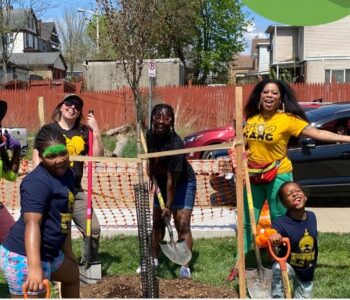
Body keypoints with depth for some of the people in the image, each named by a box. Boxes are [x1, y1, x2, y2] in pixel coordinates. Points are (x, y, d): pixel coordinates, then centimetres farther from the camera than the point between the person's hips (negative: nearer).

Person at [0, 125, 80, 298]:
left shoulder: (67, 173, 10)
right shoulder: (38, 182, -20)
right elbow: (32, 223, -31)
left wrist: (68, 252, 25)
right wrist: (34, 267, -42)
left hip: (49, 254, 10)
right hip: (24, 257, -10)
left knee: (73, 275, 32)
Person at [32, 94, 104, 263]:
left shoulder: (84, 132, 8)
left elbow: (98, 156, 2)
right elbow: (37, 158, -1)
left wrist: (96, 131, -7)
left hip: (75, 190, 4)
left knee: (93, 229, 3)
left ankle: (90, 264, 23)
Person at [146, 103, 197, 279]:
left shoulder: (175, 144, -32)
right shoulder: (150, 135, -13)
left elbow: (172, 179, -29)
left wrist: (168, 206, -26)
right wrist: (151, 177, 3)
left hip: (183, 183, -7)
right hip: (161, 183, 7)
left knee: (182, 225, -12)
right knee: (157, 221, 13)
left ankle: (185, 266, -6)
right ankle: (154, 259, 26)